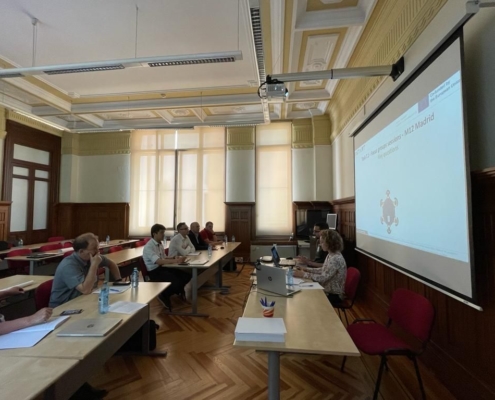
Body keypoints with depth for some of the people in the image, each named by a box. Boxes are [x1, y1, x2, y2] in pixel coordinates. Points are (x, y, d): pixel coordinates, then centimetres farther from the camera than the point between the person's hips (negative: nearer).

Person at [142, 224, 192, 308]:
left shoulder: (160, 244, 10)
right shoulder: (148, 247, -17)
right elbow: (158, 261, -30)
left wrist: (174, 257, -2)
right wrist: (175, 261, -37)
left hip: (162, 268, 8)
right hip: (154, 272, -8)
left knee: (186, 276, -12)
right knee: (177, 281, -26)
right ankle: (164, 296, 0)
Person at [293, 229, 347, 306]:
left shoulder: (336, 259, -27)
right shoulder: (331, 255, 3)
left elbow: (323, 278, -28)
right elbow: (323, 270, 13)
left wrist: (303, 274, -24)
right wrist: (306, 269, 3)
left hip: (333, 295, -8)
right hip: (328, 290, 8)